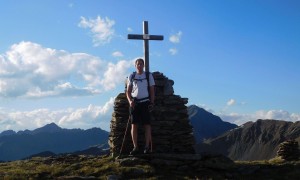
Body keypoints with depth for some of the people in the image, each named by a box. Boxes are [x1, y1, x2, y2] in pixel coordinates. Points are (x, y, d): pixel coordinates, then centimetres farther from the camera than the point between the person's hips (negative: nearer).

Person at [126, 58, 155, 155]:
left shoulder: (148, 75, 7)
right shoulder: (131, 76, 10)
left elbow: (152, 91, 7)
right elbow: (128, 91, 10)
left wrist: (152, 103, -4)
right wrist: (130, 101, -8)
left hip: (145, 102, -1)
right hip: (134, 103, 1)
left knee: (147, 124, -4)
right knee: (134, 125, -2)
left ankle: (147, 146, 0)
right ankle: (135, 147, 1)